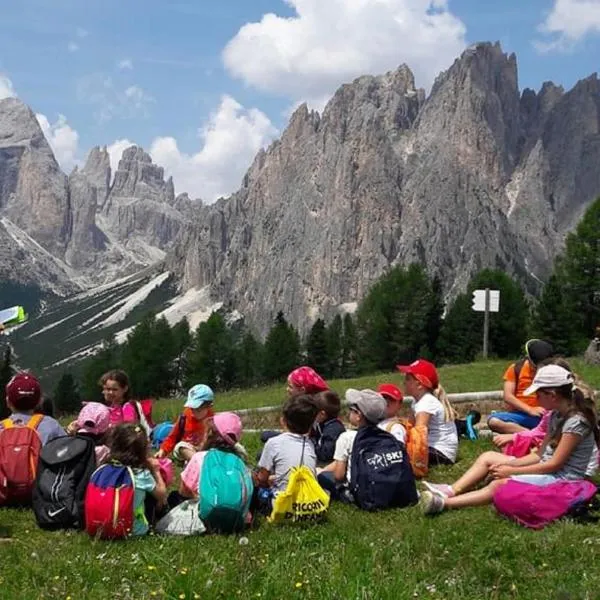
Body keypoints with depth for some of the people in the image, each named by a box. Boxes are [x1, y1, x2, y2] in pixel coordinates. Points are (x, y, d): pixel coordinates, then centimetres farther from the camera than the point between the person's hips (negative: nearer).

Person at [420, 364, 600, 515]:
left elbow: (555, 464, -20)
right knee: (488, 457, 5)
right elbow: (540, 455, 9)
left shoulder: (576, 421, -19)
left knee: (500, 485, -28)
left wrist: (511, 471, -16)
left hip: (563, 478, -10)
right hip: (547, 469, 10)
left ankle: (444, 503, -34)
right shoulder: (557, 415, 10)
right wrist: (509, 464, -5)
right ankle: (451, 491, -11)